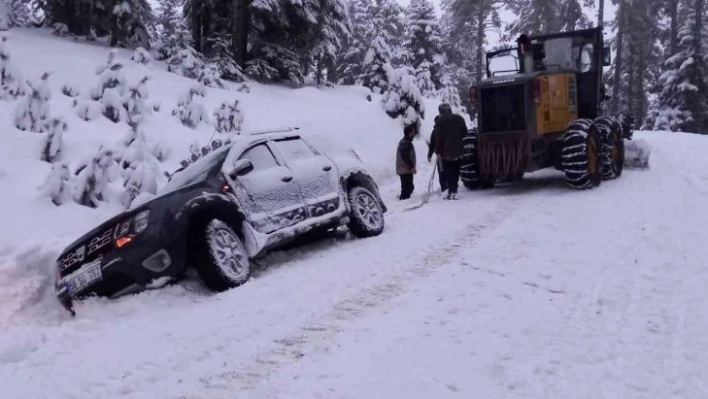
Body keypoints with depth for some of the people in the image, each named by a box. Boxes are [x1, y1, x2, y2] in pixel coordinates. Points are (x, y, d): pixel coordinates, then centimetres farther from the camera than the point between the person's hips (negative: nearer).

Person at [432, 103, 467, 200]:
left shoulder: (440, 120, -6)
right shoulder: (460, 118, 9)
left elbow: (438, 137, -10)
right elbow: (465, 133, 12)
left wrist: (438, 151, -6)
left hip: (446, 151, -4)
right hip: (458, 151, 4)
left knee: (448, 172, 1)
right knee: (455, 172, 9)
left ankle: (451, 191, -5)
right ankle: (454, 192, 6)